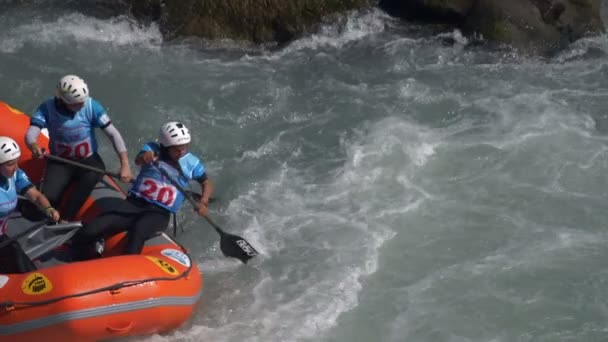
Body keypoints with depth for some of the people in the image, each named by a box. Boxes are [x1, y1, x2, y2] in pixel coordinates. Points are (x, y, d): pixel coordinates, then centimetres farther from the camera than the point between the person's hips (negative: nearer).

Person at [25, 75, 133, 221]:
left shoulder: (91, 106, -16)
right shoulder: (47, 108, -17)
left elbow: (113, 133, -17)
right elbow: (30, 134, -26)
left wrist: (125, 165, -26)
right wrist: (33, 146, -53)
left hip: (88, 160, 0)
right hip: (59, 162, 0)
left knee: (92, 175, -35)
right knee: (47, 197, -25)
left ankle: (66, 219, -22)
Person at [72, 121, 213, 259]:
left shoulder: (192, 163, 3)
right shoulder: (153, 149, 1)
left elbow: (207, 183, 16)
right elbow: (138, 160, -20)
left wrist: (203, 203, -6)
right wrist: (144, 157, -46)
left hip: (159, 213, -1)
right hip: (134, 203, 2)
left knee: (138, 231, -40)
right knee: (88, 232, -14)